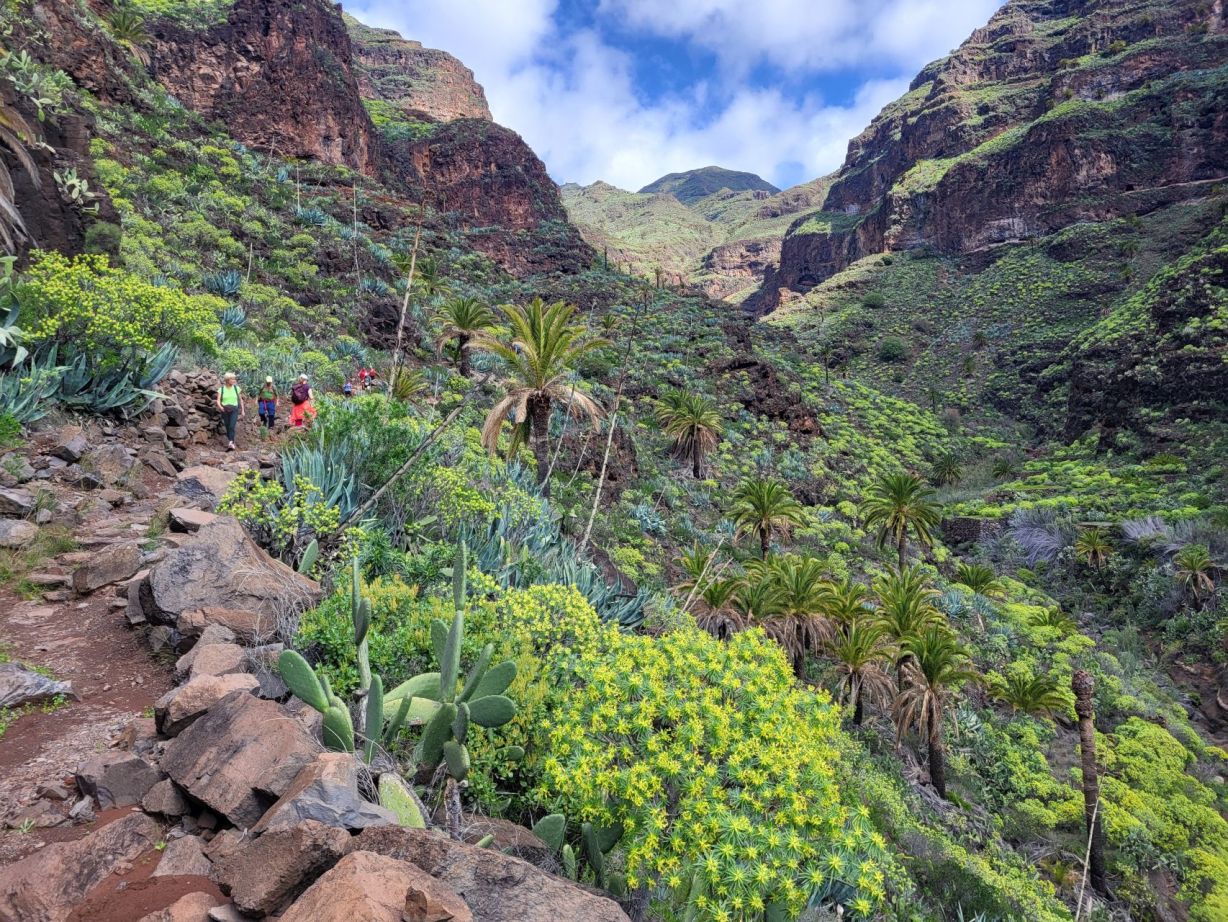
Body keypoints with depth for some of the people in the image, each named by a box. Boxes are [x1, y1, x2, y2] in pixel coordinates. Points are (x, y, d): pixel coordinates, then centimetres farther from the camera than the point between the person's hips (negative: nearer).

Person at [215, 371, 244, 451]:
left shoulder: (236, 388, 5)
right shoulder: (221, 389, 3)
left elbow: (240, 399, 13)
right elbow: (218, 400, -5)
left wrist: (242, 410, 12)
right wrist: (220, 407, -26)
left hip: (234, 410, -2)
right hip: (224, 411, 2)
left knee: (232, 427, -19)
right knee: (227, 428, 8)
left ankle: (230, 444, -32)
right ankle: (232, 443, 23)